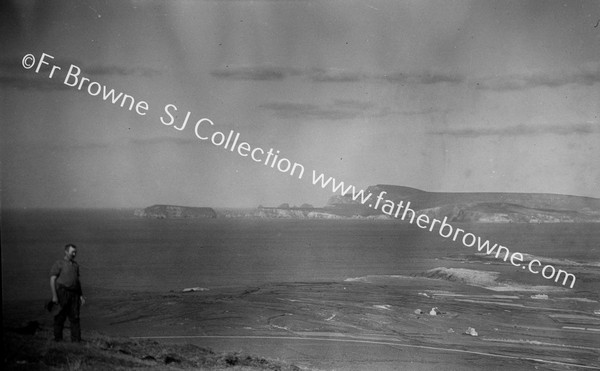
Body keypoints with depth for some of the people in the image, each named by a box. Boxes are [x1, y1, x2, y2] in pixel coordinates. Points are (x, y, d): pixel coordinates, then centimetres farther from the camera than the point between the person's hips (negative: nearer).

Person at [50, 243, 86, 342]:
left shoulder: (75, 265, 17)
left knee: (75, 318, 0)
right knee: (61, 317, 0)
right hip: (62, 293, -5)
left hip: (74, 294, 5)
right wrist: (54, 296, -15)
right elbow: (52, 280, -7)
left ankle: (76, 340, 0)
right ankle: (58, 339, 9)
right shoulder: (59, 264, -3)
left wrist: (81, 295, 14)